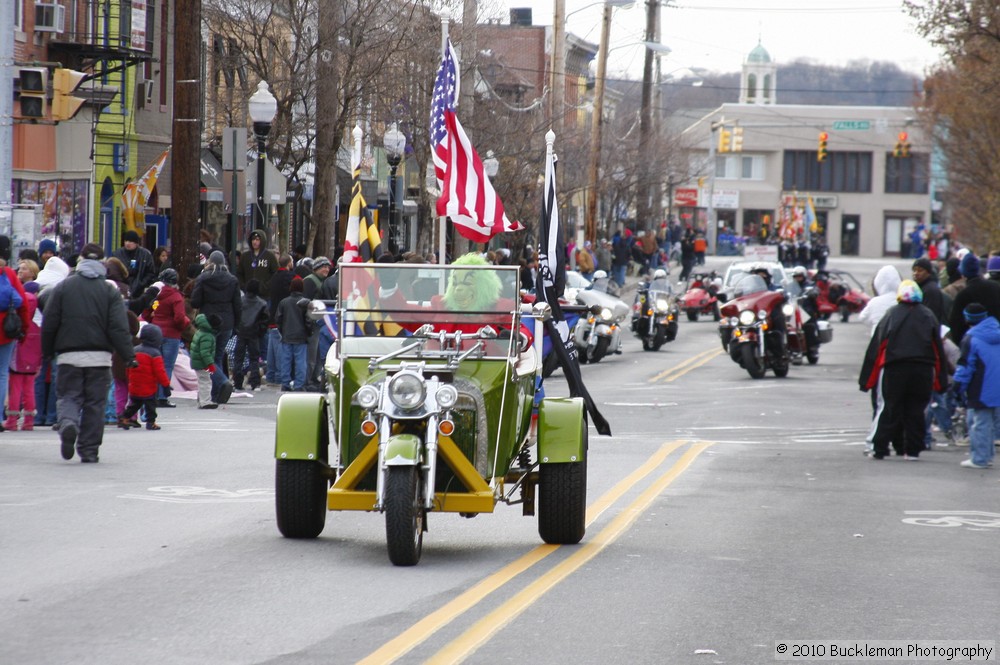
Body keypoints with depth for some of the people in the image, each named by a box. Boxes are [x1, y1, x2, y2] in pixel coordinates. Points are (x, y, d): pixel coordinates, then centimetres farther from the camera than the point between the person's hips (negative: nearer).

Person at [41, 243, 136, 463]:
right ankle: (89, 450, 5)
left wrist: (47, 352, 14)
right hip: (99, 357, 0)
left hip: (69, 356, 0)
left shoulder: (62, 287, 3)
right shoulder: (110, 291, 1)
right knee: (94, 404, 7)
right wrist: (129, 355, -3)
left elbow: (49, 324, 3)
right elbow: (119, 327, -6)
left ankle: (68, 423, -25)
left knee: (68, 396, 7)